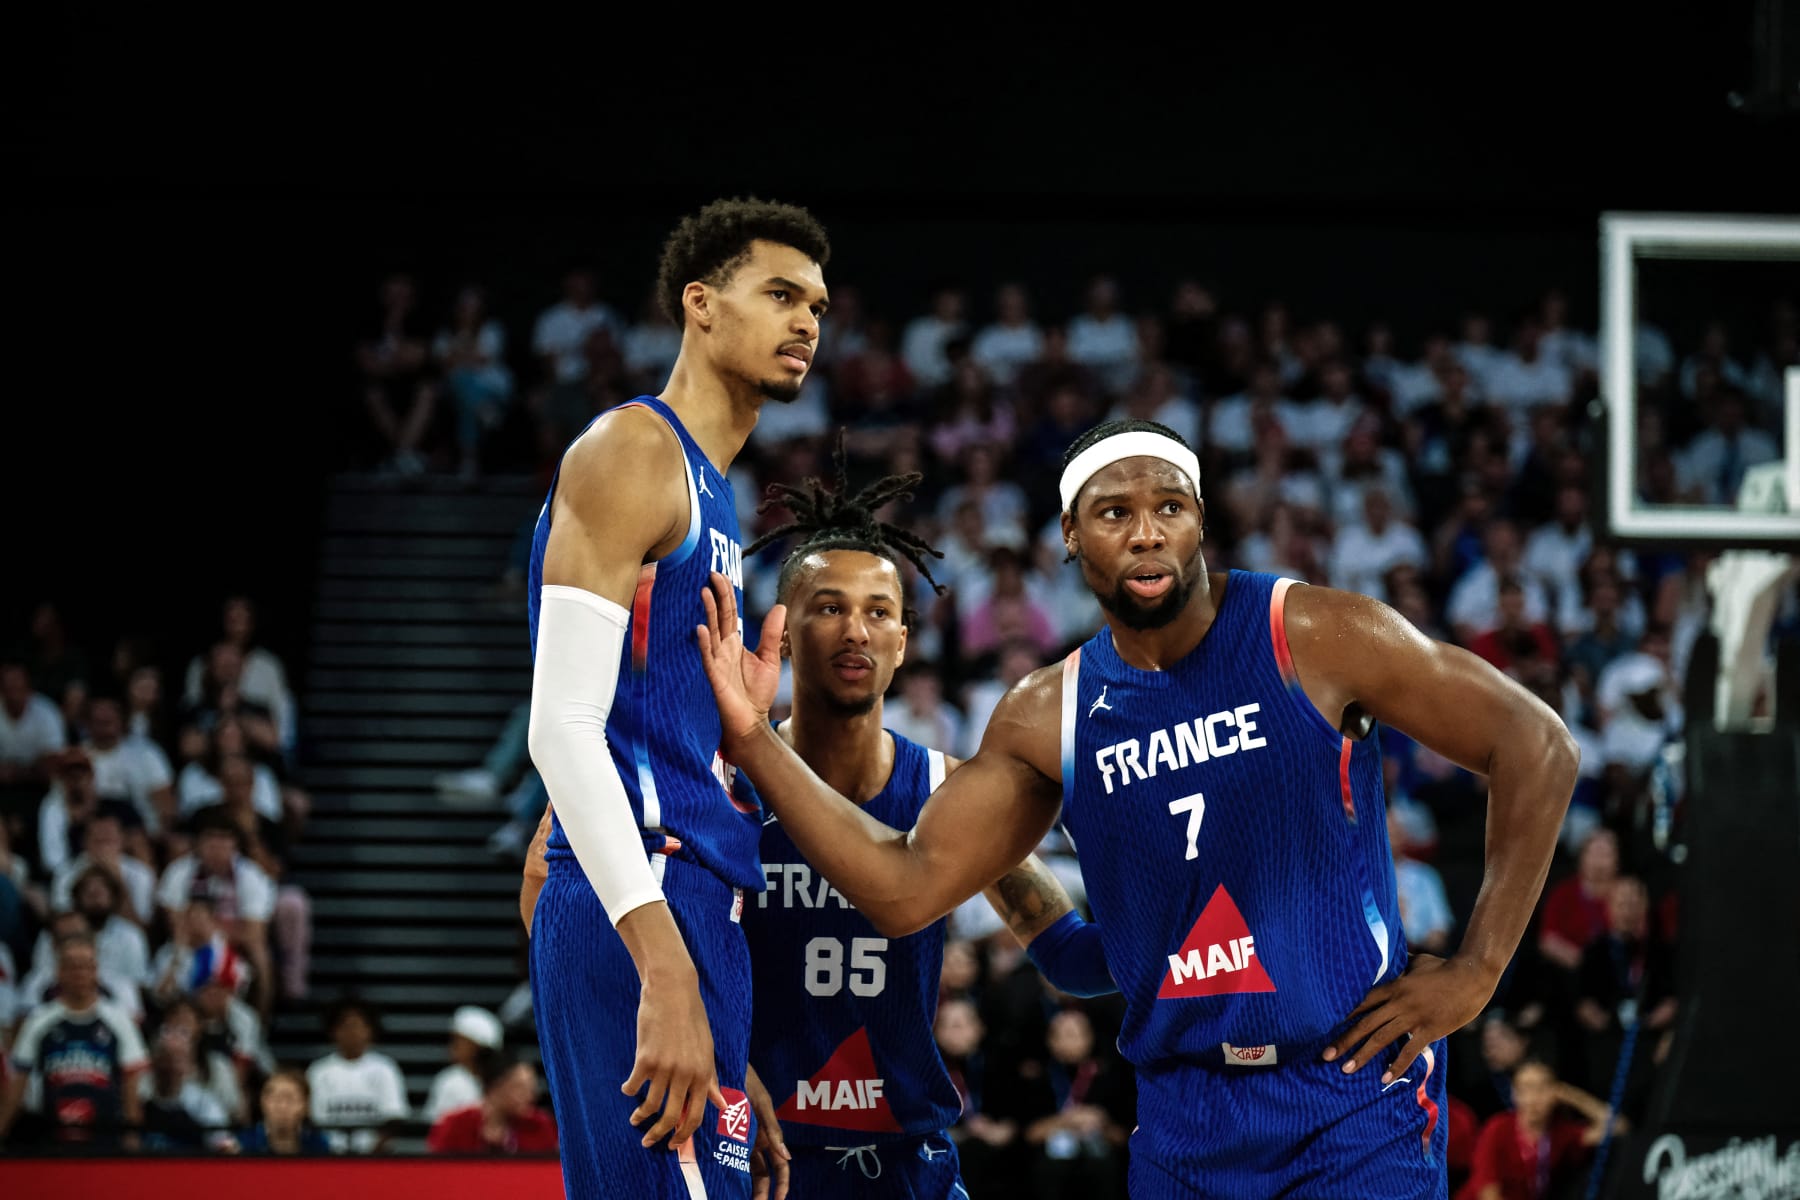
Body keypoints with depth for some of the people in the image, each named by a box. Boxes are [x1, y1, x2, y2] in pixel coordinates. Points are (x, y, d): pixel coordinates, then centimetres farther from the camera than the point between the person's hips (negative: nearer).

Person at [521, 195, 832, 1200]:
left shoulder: (712, 494, 24)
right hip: (643, 913, -10)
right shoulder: (634, 451, -6)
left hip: (693, 913, 10)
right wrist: (666, 966, -25)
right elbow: (562, 725, -16)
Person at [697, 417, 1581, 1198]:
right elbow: (906, 889, 4)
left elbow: (1535, 747, -5)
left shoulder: (1314, 639, -8)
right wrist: (755, 743, -4)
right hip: (1183, 1111, 4)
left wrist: (1476, 970, -8)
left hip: (1354, 1086, -4)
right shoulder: (1045, 719, 5)